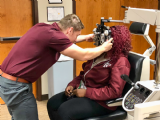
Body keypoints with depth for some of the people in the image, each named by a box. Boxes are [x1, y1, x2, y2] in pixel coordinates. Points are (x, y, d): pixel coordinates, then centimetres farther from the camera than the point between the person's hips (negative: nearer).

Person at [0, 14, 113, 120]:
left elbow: (67, 39, 27)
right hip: (16, 85, -9)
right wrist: (103, 48, 2)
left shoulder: (44, 28, 4)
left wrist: (86, 37, 28)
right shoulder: (52, 35, -22)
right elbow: (83, 55, -14)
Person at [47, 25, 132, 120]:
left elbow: (114, 91, -25)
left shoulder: (120, 63, -17)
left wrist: (87, 92, -24)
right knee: (52, 103, 0)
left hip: (100, 101, -9)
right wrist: (72, 85, 1)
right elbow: (84, 74, 19)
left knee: (64, 111, -26)